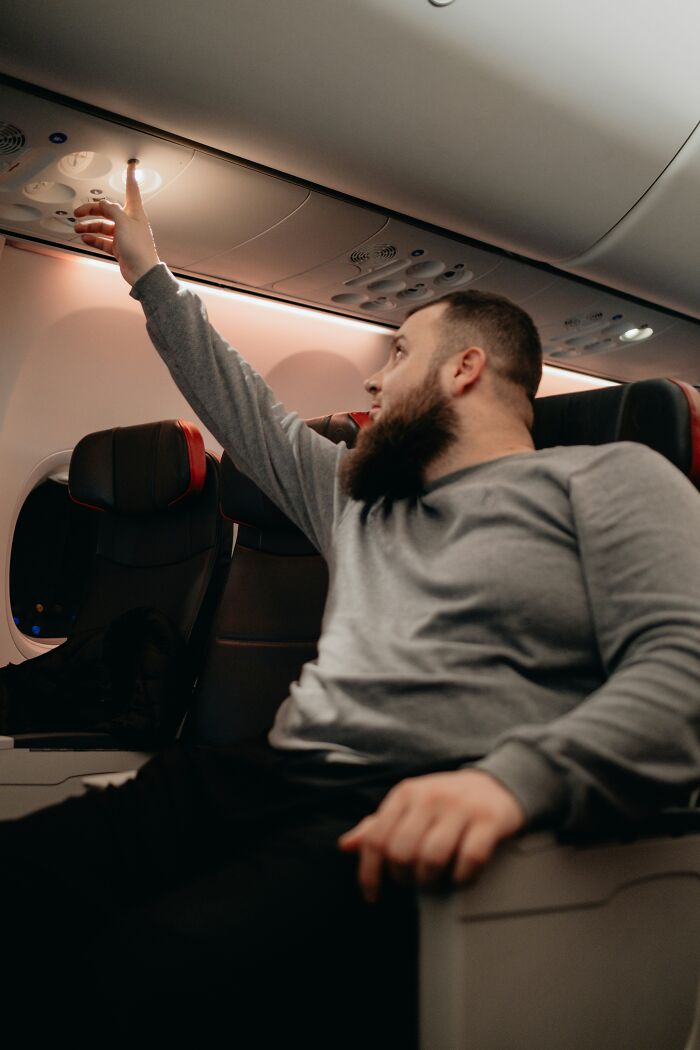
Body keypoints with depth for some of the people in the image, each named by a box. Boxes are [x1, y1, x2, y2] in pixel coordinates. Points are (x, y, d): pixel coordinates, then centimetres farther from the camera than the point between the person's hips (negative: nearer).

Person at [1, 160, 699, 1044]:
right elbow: (243, 408, 40)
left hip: (412, 815, -6)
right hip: (271, 777, 7)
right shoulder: (357, 493, 29)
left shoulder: (607, 479, 8)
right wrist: (149, 273, 47)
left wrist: (513, 777, -25)